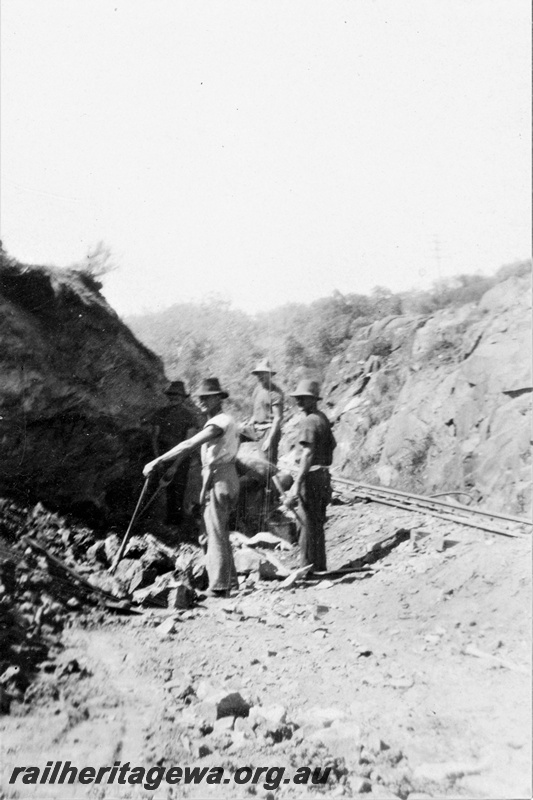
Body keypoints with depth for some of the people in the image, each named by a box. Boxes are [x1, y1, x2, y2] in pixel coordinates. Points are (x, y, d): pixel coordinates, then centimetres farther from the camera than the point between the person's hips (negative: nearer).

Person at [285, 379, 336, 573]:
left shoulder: (309, 421, -16)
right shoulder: (323, 418, 13)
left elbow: (308, 454, -24)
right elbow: (333, 444, 22)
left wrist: (296, 485, -28)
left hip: (311, 476, -10)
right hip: (323, 475, 10)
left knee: (308, 524, -2)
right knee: (317, 524, 17)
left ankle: (308, 569, 4)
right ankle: (319, 567, 27)